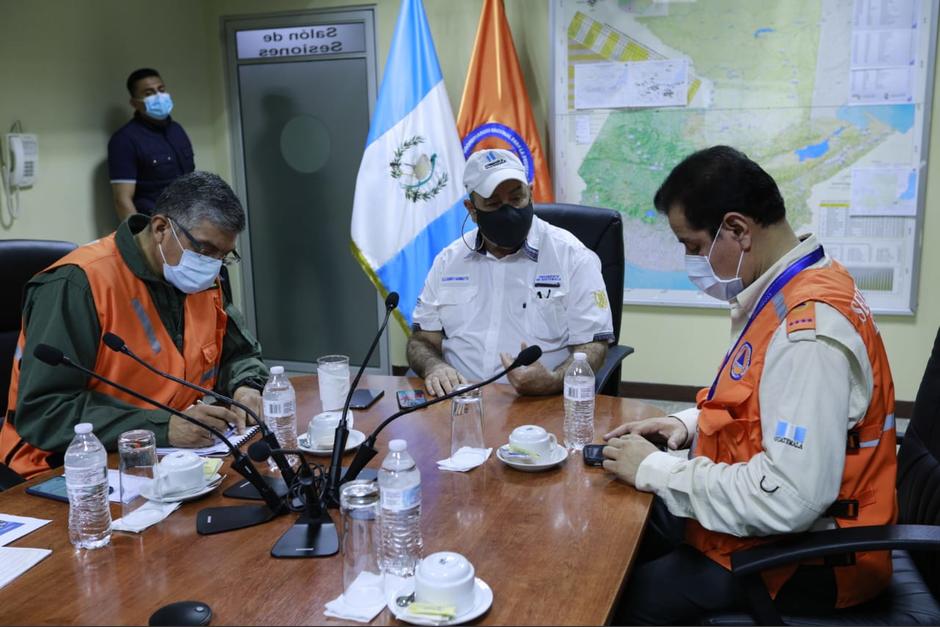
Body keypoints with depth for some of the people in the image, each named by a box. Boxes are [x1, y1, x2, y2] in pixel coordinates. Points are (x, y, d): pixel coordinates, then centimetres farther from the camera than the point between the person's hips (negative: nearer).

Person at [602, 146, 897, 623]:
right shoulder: (788, 291, 3)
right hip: (770, 518, 10)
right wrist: (689, 424, 3)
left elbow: (789, 500, -33)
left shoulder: (810, 327, -29)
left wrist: (655, 470, -22)